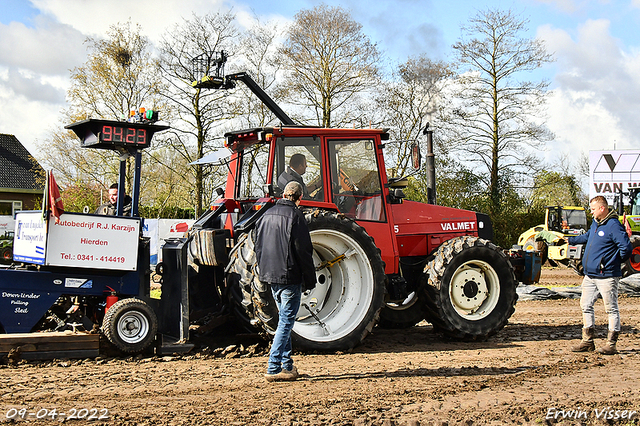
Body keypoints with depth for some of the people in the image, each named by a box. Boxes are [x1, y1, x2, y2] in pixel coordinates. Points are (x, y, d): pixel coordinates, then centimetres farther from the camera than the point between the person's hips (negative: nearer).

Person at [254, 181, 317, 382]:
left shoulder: (267, 215, 10)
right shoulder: (295, 216, -12)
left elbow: (258, 247, 15)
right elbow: (303, 250, -13)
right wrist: (309, 279, -6)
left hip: (271, 275, 7)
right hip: (289, 277, -7)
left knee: (284, 319, 18)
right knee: (286, 322, -3)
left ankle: (287, 365, 21)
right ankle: (273, 369, -6)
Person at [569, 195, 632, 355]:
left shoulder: (613, 225, -16)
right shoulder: (595, 224, 13)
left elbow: (626, 247, -21)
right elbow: (587, 237, 33)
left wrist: (614, 262, -7)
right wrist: (569, 240, 39)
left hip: (607, 276, -9)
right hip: (590, 276, 9)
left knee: (611, 309, 0)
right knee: (586, 306, 12)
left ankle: (611, 344, 4)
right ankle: (587, 341, 20)